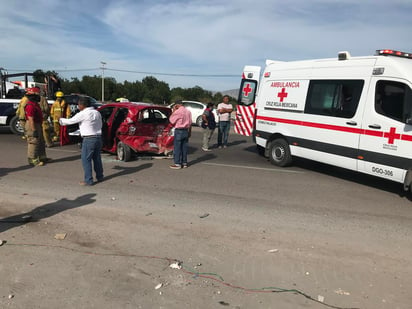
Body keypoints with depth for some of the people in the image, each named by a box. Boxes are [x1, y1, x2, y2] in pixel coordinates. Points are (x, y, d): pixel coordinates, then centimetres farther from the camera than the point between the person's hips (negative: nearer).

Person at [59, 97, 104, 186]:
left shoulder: (83, 114, -11)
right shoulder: (97, 113, 10)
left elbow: (70, 121, -3)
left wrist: (61, 120, 14)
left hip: (89, 139, -8)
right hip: (98, 137, 8)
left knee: (86, 160, -1)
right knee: (97, 158, 17)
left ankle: (88, 180, 0)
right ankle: (99, 177, 26)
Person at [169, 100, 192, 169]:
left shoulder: (177, 112, -14)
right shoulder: (188, 111, 8)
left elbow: (171, 120, -6)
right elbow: (190, 123, 12)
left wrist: (173, 111, -1)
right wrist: (189, 132, 19)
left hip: (179, 131, -7)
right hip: (186, 131, 7)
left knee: (177, 148, -1)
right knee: (184, 147, 12)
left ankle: (177, 164, 0)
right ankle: (184, 162, 17)